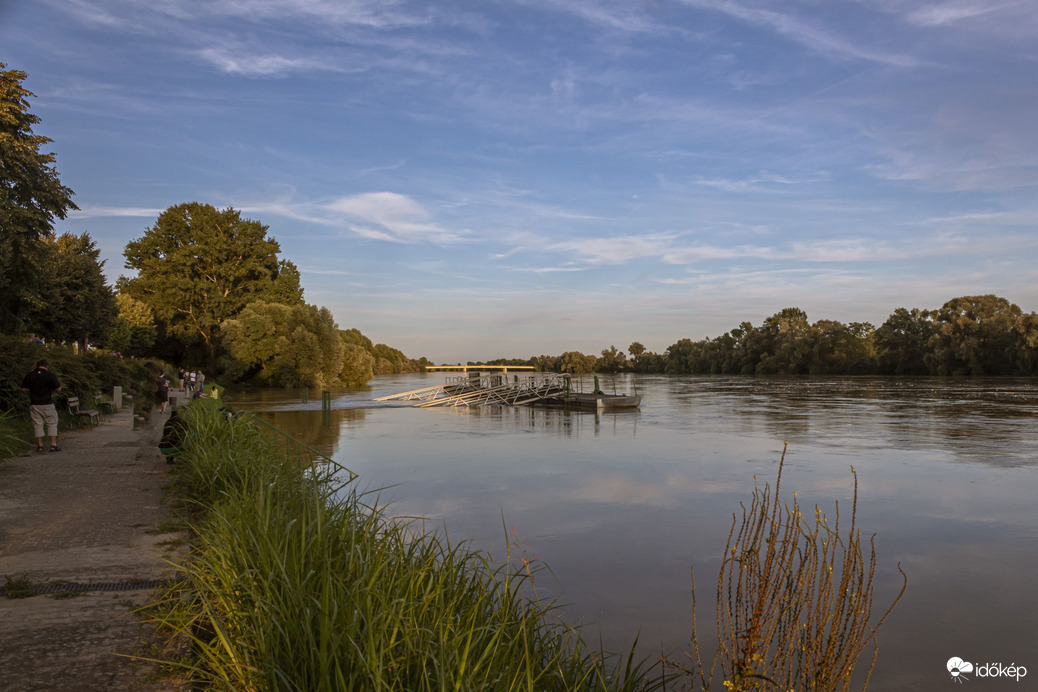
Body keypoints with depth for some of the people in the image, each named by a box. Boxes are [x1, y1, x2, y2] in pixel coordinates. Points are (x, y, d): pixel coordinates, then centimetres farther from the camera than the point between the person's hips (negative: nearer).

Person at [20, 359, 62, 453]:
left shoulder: (29, 376, 3)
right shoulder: (51, 375, -7)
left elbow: (24, 389, 8)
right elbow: (58, 389, -6)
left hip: (34, 404, 3)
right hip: (48, 404, -2)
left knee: (37, 424, 8)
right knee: (52, 424, 5)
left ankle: (40, 445, 9)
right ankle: (53, 445, 1)